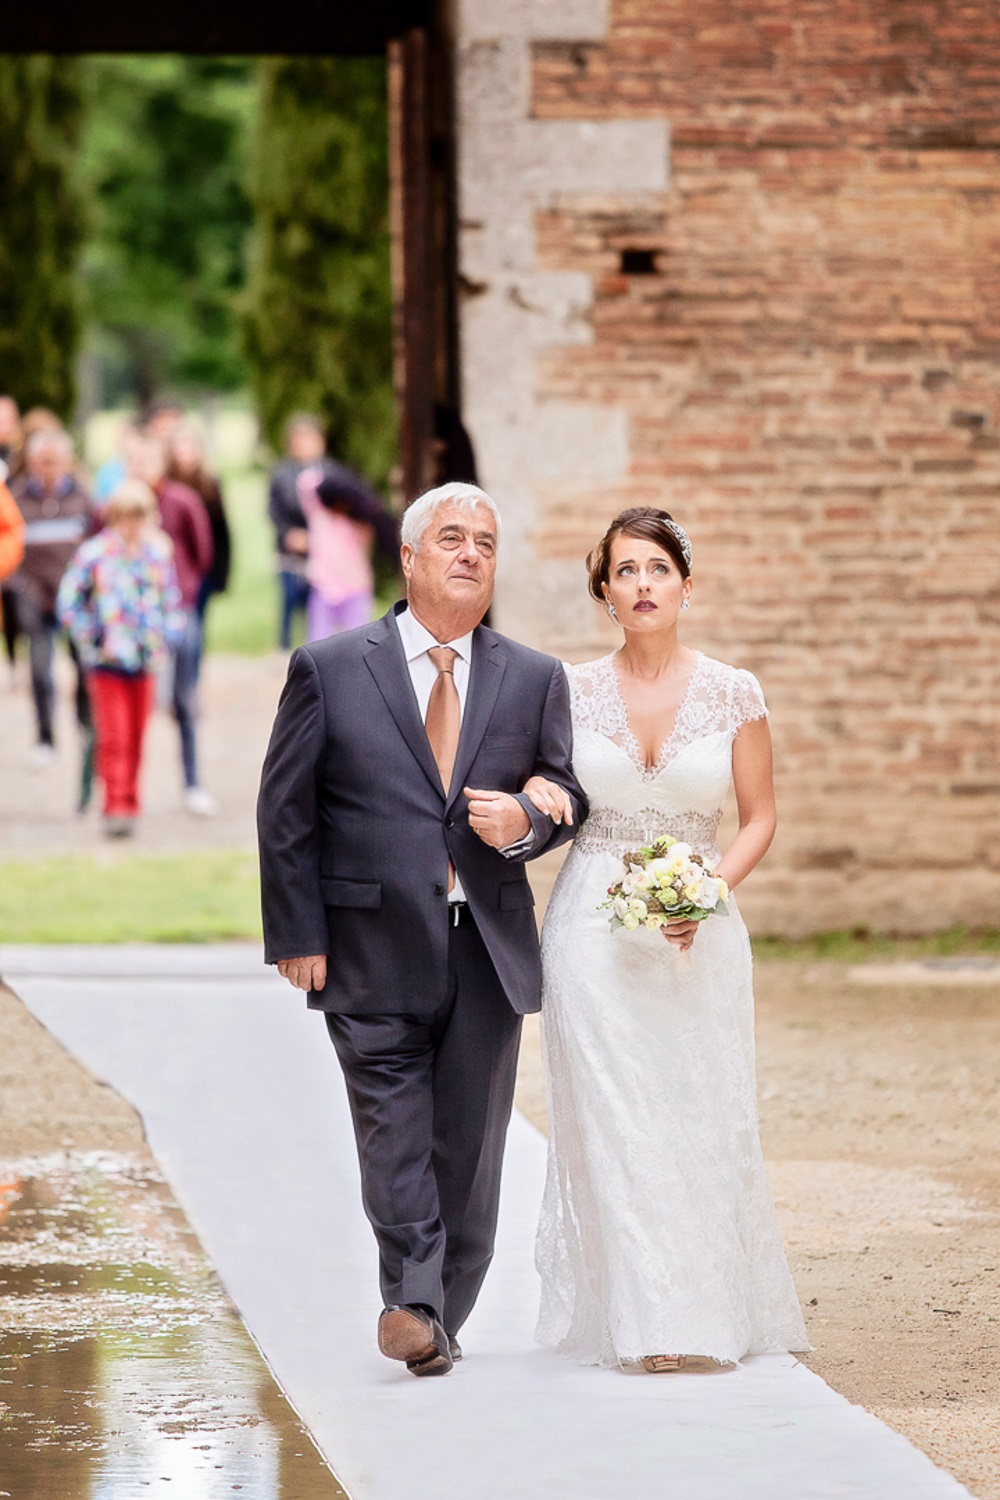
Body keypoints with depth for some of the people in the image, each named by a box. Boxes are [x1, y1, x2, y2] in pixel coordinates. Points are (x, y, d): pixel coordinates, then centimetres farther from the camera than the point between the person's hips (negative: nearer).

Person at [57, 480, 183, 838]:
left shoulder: (158, 552, 7)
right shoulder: (95, 554, -5)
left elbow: (172, 601, 17)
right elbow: (68, 603, -2)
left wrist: (165, 637, 5)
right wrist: (90, 639, -5)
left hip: (145, 660, 4)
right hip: (107, 661, -4)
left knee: (136, 737, 8)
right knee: (114, 737, -9)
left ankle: (129, 804, 19)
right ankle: (116, 807, -9)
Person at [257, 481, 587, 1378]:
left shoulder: (535, 680, 10)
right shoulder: (328, 671, 2)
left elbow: (569, 793, 15)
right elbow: (285, 811, 1)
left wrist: (526, 822, -10)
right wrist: (297, 936, -5)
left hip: (490, 958, 3)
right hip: (374, 958, -3)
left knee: (468, 1151, 7)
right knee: (394, 1139, -9)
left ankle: (437, 1316, 18)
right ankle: (415, 1308, -13)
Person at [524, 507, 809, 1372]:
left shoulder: (733, 695, 0)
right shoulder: (573, 692, 3)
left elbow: (760, 818, 5)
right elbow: (541, 788, 14)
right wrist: (533, 795, -11)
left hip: (698, 934, 0)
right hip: (595, 930, 0)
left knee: (700, 1118, -1)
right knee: (608, 1121, -3)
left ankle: (706, 1310, 12)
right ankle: (636, 1316, 2)